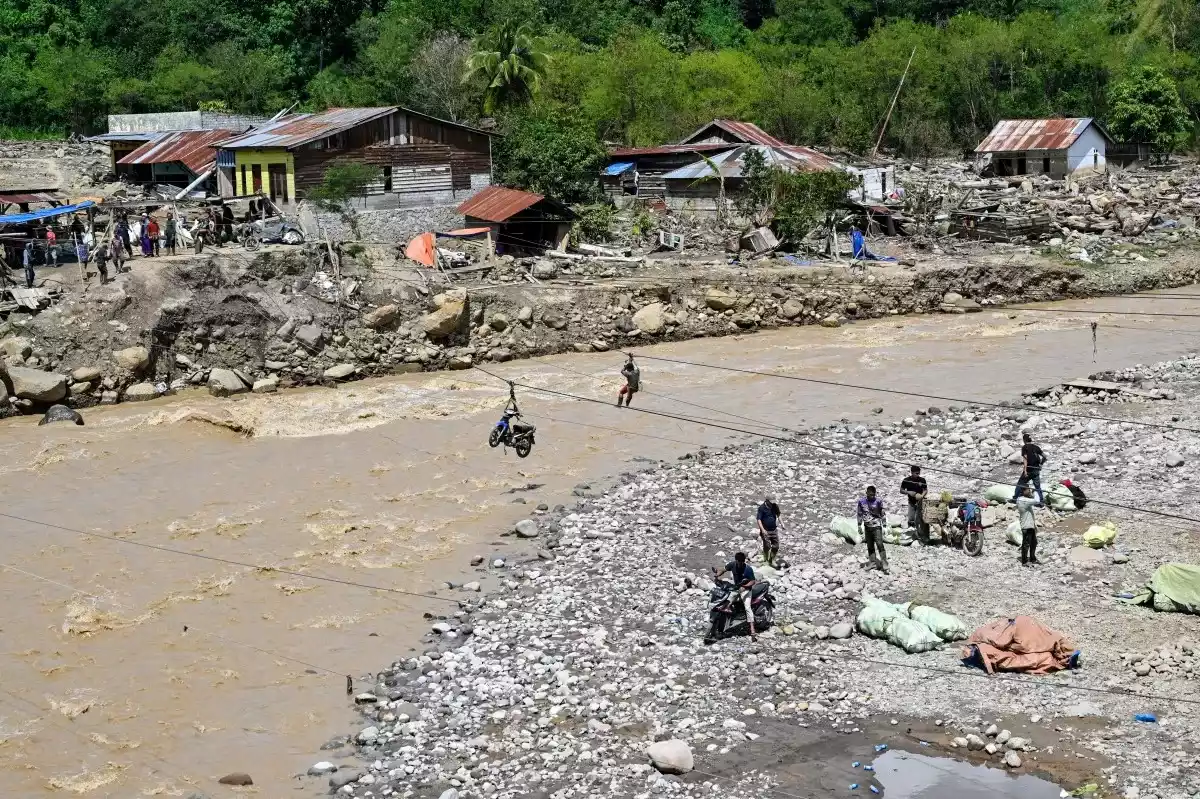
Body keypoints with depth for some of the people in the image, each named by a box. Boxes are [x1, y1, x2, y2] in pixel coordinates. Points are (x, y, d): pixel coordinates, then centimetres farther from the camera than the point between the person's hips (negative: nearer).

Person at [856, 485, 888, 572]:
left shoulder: (878, 501, -8)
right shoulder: (861, 501, 0)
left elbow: (882, 513, -2)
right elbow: (859, 514, 10)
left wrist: (884, 525, -4)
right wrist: (859, 526, 9)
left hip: (876, 526, -4)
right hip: (867, 526, 4)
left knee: (879, 544, -14)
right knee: (870, 546, 10)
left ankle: (884, 565, -15)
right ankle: (873, 563, 21)